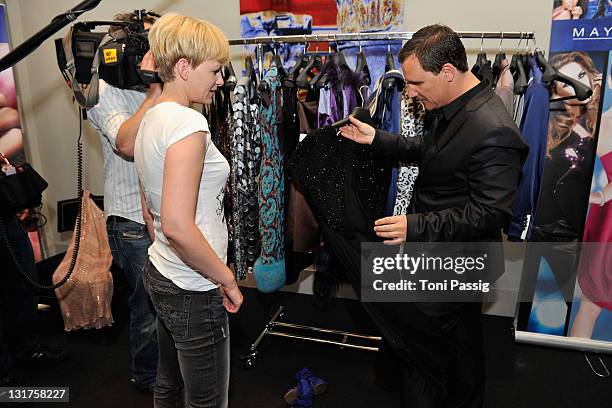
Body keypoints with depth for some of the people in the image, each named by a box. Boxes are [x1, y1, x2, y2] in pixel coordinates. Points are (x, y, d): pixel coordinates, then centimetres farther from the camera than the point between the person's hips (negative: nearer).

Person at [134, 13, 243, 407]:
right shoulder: (188, 122, -21)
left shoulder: (152, 118, 8)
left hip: (160, 273, 9)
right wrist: (226, 278, -17)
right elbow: (178, 226, -29)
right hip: (193, 291, -9)